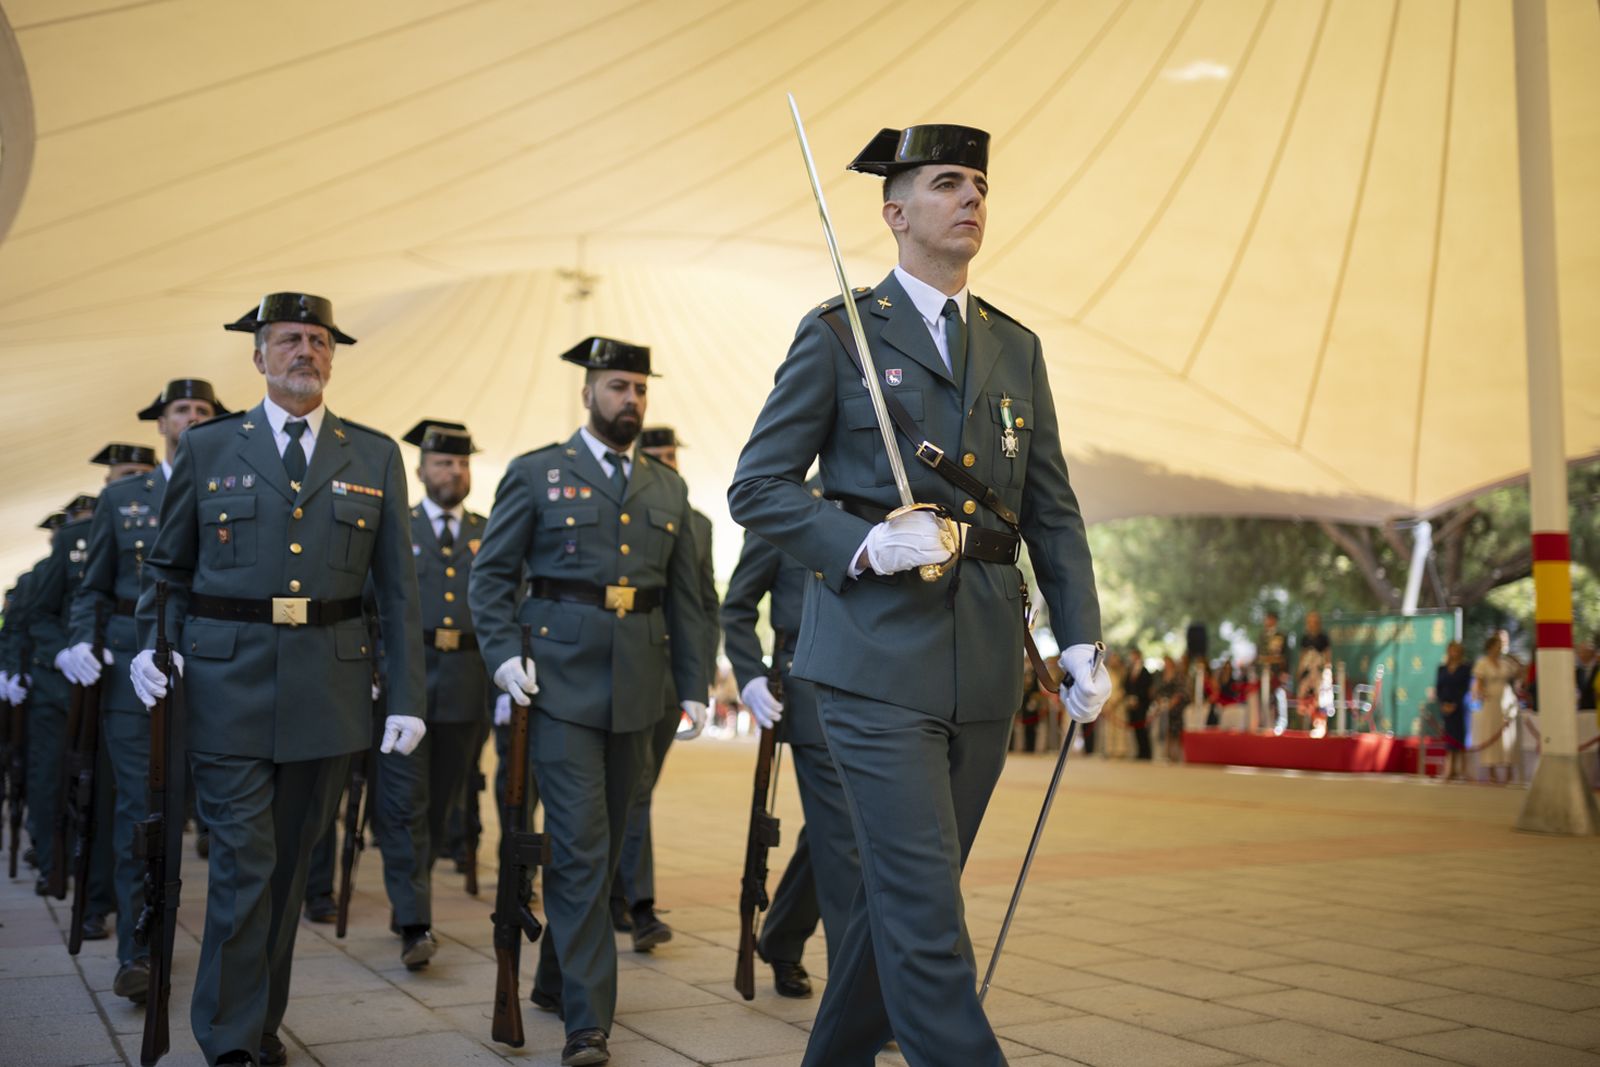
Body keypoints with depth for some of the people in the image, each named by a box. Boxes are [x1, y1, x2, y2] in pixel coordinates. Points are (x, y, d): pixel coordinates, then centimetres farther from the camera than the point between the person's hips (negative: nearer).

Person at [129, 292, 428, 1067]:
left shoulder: (375, 458, 7)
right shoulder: (208, 448, 6)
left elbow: (398, 588, 5)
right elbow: (166, 568, 12)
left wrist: (406, 697, 0)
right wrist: (152, 647, -5)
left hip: (328, 690, 2)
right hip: (228, 685, -2)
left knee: (290, 861, 12)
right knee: (243, 863, -4)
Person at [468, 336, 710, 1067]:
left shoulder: (667, 488, 14)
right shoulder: (536, 473, 3)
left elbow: (684, 594, 14)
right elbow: (491, 574, 1)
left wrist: (694, 685, 9)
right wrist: (503, 654, -13)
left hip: (636, 690, 5)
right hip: (561, 682, -4)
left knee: (606, 847, 12)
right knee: (580, 846, -9)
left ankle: (556, 980, 31)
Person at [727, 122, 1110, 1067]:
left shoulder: (1017, 349, 15)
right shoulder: (840, 334, 1)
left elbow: (1053, 511, 13)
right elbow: (758, 487, -1)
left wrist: (1082, 643, 2)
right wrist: (862, 542, -16)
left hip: (986, 663, 5)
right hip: (880, 655, -5)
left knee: (906, 892, 14)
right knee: (924, 905, -10)